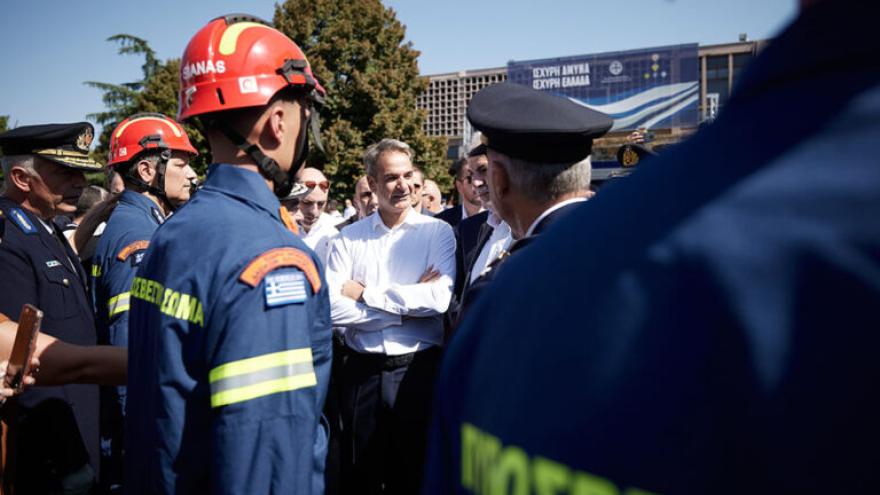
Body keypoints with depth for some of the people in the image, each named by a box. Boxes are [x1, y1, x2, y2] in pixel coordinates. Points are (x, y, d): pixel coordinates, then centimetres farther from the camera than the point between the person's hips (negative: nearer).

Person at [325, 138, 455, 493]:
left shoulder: (438, 231, -1)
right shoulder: (348, 238, 2)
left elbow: (439, 299, -16)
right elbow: (332, 308, -10)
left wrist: (365, 293, -10)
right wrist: (407, 306, -13)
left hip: (418, 370, -1)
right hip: (361, 371, 1)